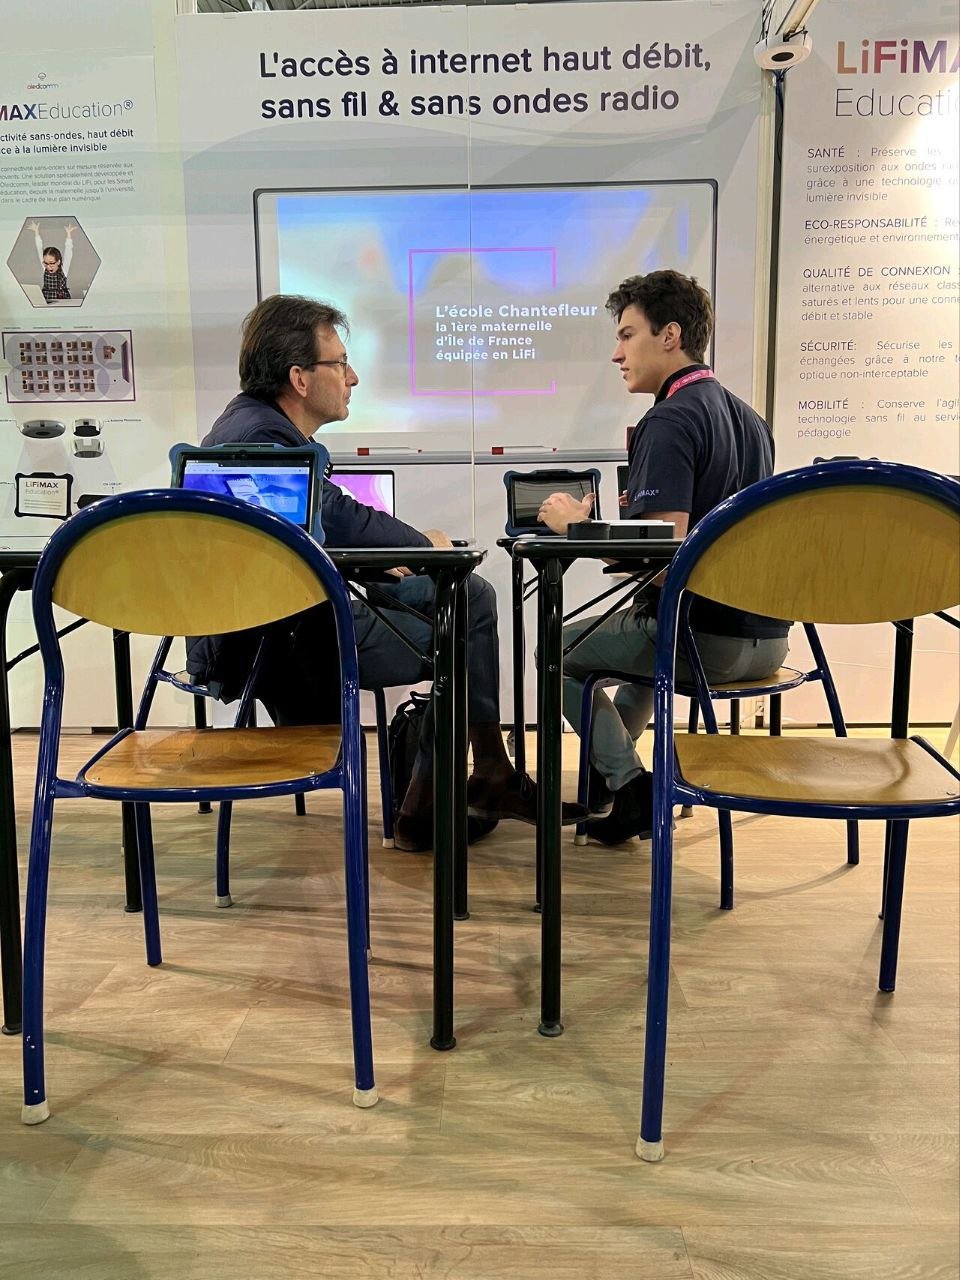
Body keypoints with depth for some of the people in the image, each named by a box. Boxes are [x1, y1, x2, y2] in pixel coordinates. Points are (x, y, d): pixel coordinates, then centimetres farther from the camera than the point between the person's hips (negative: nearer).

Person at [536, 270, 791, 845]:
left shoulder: (671, 421, -16)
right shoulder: (748, 416, 13)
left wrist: (577, 525, -10)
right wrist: (642, 506, 22)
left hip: (708, 637, -9)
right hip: (768, 637, 9)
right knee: (643, 630, 37)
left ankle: (633, 787, 6)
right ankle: (602, 776, 42)